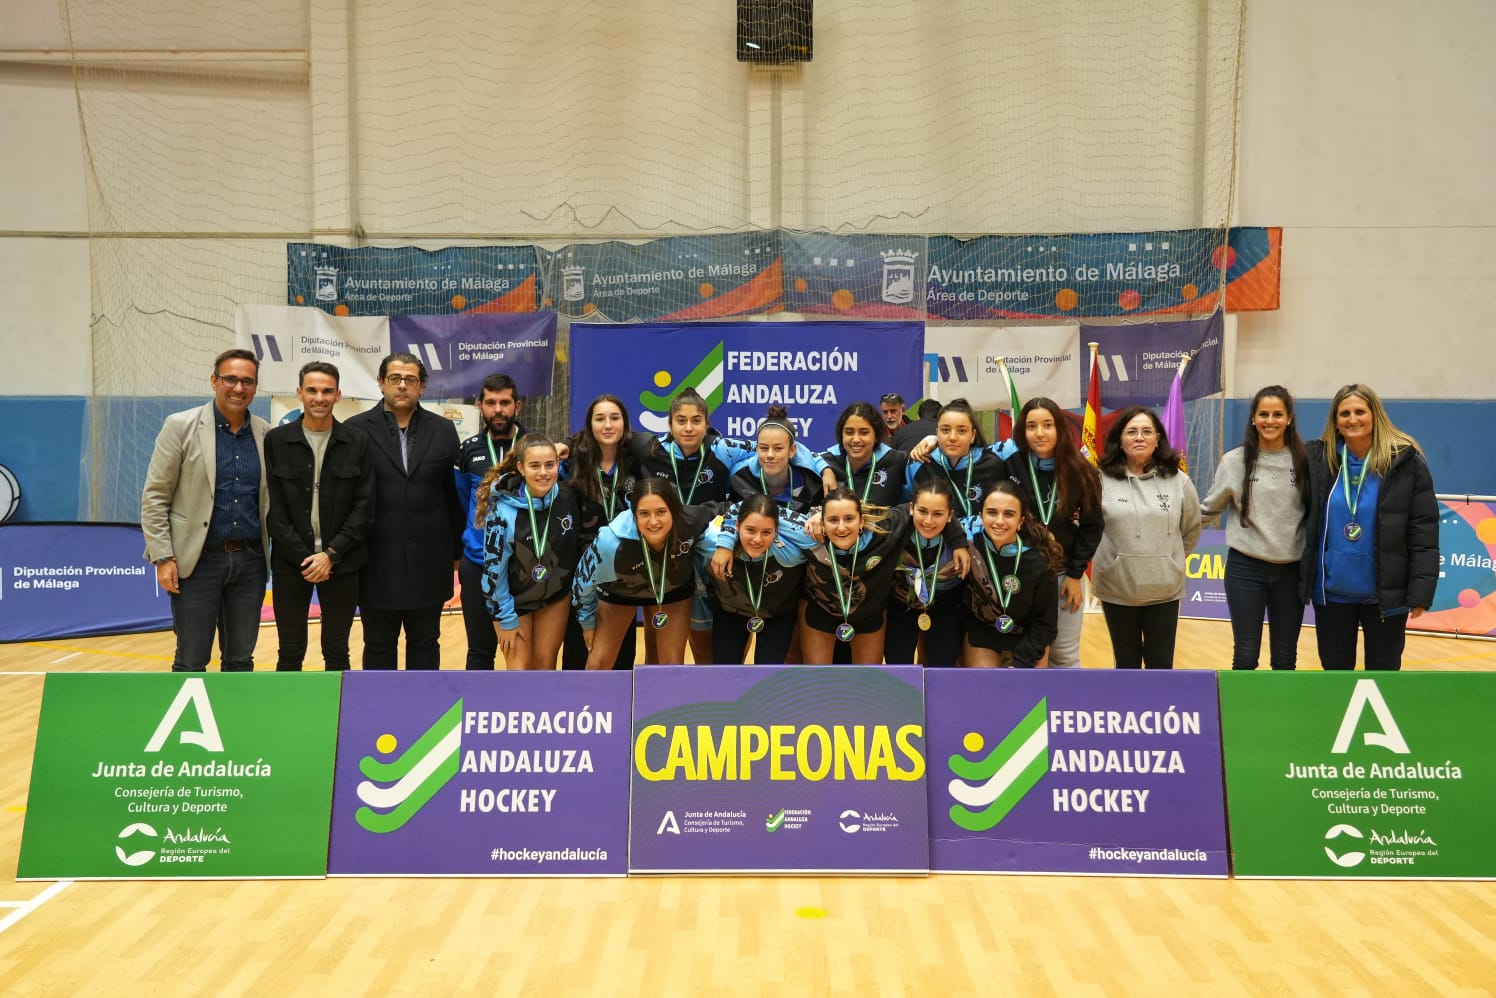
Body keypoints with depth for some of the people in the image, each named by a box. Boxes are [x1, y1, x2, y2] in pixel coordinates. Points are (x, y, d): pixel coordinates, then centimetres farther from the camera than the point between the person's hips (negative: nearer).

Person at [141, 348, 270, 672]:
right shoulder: (181, 426, -4)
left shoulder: (266, 434, 6)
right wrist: (163, 557, -10)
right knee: (190, 662, 3)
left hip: (250, 560, 4)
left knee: (240, 660, 11)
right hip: (198, 560, -3)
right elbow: (154, 497, -4)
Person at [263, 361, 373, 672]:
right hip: (291, 563, 0)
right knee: (290, 654, 6)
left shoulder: (357, 443, 1)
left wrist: (331, 554, -10)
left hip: (341, 564, 0)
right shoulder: (276, 441, 1)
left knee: (337, 653, 9)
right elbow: (273, 508, -2)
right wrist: (304, 556, -9)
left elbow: (364, 506, -1)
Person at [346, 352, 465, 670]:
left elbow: (455, 494, 6)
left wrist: (457, 551, 6)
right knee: (378, 644, 10)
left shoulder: (443, 430, 4)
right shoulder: (357, 430, -2)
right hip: (377, 562, -2)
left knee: (425, 643, 12)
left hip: (429, 562, 2)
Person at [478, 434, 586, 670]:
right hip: (513, 600, -3)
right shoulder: (504, 510, -27)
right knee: (520, 667, -1)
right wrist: (506, 619, -14)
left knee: (545, 665, 7)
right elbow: (494, 569, -18)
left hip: (556, 597, 3)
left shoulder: (568, 498, -15)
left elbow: (578, 545, 3)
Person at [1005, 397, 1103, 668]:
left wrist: (1075, 573, -3)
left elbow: (1091, 526, 1)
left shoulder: (1080, 473, -4)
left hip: (1064, 574, 1)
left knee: (1065, 656, 10)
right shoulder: (1009, 465, -10)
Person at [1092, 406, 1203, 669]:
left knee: (1161, 665, 8)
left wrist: (1171, 559, 15)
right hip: (1117, 588, -1)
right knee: (1127, 664, 12)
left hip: (1165, 589, 1)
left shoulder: (1178, 481, 0)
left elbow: (1192, 529, 14)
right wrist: (1114, 557, 6)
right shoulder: (1101, 480, -7)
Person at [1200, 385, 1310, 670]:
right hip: (1245, 567, -1)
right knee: (1245, 656, 3)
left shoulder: (1304, 461, -1)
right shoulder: (1234, 460, -2)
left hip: (1291, 569, 1)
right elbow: (1210, 507, 9)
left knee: (1285, 658, 11)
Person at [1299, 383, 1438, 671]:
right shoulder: (1318, 458, -1)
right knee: (1335, 672, 13)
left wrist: (1421, 591, -11)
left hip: (1386, 592, -2)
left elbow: (1424, 531, -7)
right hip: (1332, 591, 2)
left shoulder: (1405, 461, -6)